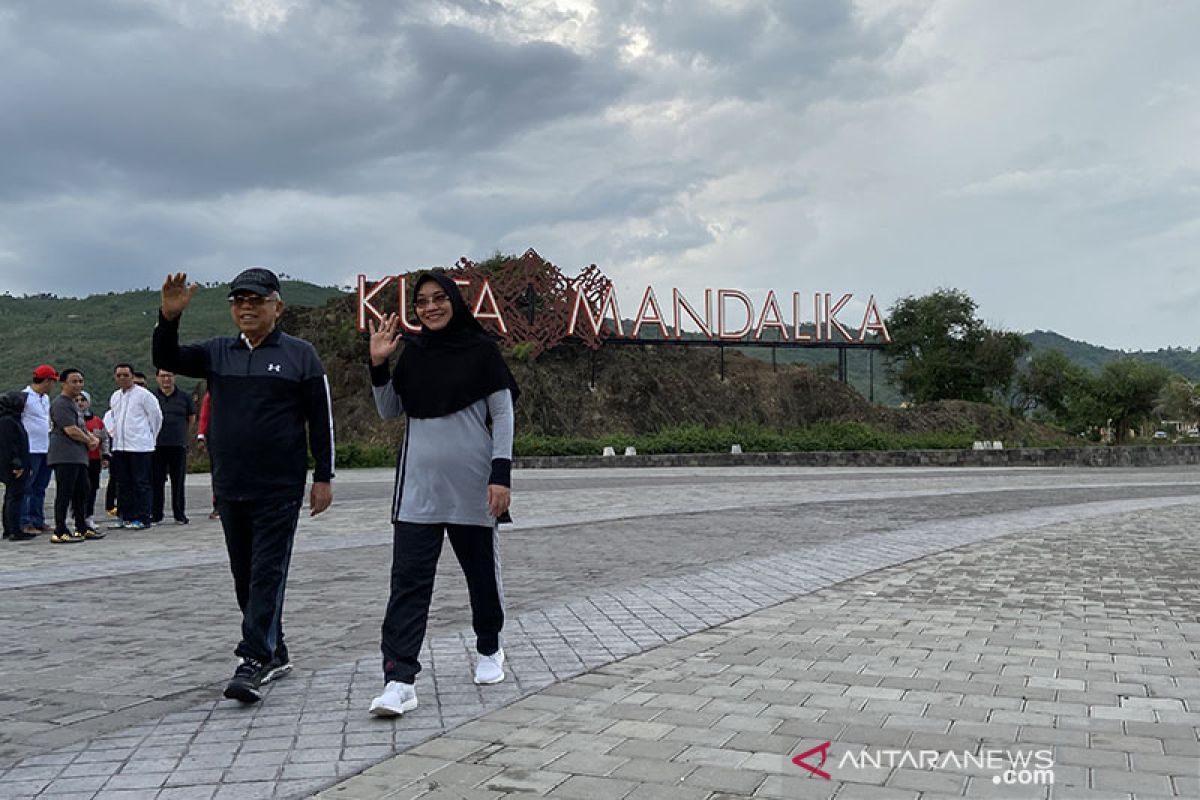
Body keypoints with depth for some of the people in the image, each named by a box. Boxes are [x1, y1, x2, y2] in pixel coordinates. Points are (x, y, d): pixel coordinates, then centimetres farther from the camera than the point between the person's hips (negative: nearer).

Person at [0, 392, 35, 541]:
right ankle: (15, 531, -6)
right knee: (15, 497, -8)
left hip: (14, 467, 11)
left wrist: (22, 465, 21)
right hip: (13, 467, -11)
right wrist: (17, 465, -22)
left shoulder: (12, 419, 17)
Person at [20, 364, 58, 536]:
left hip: (46, 449, 8)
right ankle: (25, 523, 0)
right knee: (27, 488, -3)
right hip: (31, 450, -8)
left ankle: (38, 522, 17)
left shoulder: (46, 398, 16)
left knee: (40, 488, 11)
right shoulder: (25, 396, -10)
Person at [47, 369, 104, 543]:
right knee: (64, 494, -8)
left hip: (78, 456, 10)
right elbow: (71, 430, -19)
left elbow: (82, 427, 25)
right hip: (65, 456, -10)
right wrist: (89, 441, -4)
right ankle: (60, 532, -6)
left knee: (81, 493, 14)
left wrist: (94, 439, 5)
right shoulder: (60, 403, -11)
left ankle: (82, 528, 22)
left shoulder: (74, 404, 22)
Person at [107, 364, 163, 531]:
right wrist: (113, 432, 19)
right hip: (119, 446, 7)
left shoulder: (143, 394, -7)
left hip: (140, 447, -7)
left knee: (141, 484, -4)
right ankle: (125, 517, 18)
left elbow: (156, 416, -2)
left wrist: (151, 437, 3)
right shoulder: (115, 396, 14)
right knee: (123, 484, 11)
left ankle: (142, 519, -1)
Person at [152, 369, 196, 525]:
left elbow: (192, 418, 18)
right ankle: (156, 515, 10)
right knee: (157, 481, 2)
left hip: (178, 446, 1)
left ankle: (179, 514, 11)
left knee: (178, 482, 4)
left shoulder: (184, 397, 6)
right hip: (157, 446, 0)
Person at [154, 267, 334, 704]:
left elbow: (321, 418, -2)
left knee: (268, 574, -7)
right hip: (230, 487, 5)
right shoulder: (217, 352, 10)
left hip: (280, 488, -5)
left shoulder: (299, 355, -1)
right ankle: (274, 655, 23)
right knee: (244, 576, 11)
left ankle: (254, 660, -6)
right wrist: (168, 317, -18)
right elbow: (167, 360, 0)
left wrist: (324, 477, -5)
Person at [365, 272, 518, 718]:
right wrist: (378, 365, 0)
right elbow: (389, 412, 13)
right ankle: (399, 680, -7)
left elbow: (503, 414, -3)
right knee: (408, 581, -5)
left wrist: (501, 473, -12)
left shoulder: (481, 350, -2)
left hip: (472, 486, -2)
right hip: (418, 486, 3)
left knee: (482, 572, 12)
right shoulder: (412, 353, 8)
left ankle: (489, 649, 35)